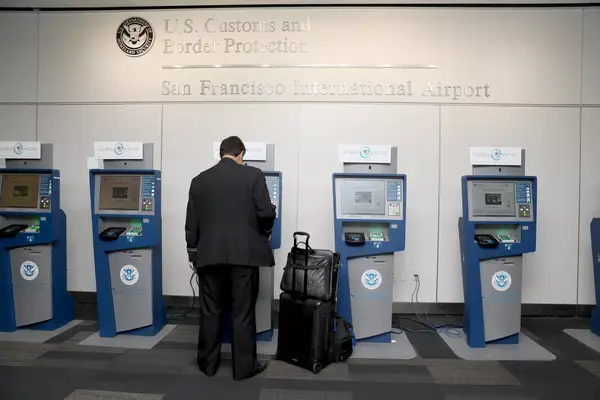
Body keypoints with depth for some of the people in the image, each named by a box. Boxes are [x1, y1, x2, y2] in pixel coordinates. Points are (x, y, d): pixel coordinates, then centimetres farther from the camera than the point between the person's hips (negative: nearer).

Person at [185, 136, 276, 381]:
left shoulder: (200, 180, 7)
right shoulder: (253, 175, -3)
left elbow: (191, 222, 7)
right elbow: (266, 213, -8)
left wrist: (193, 253, 17)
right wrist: (264, 233, 13)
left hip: (209, 253, 3)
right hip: (244, 253, -3)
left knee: (210, 311, 13)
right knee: (243, 313, 6)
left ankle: (208, 364, 25)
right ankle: (244, 367, 16)